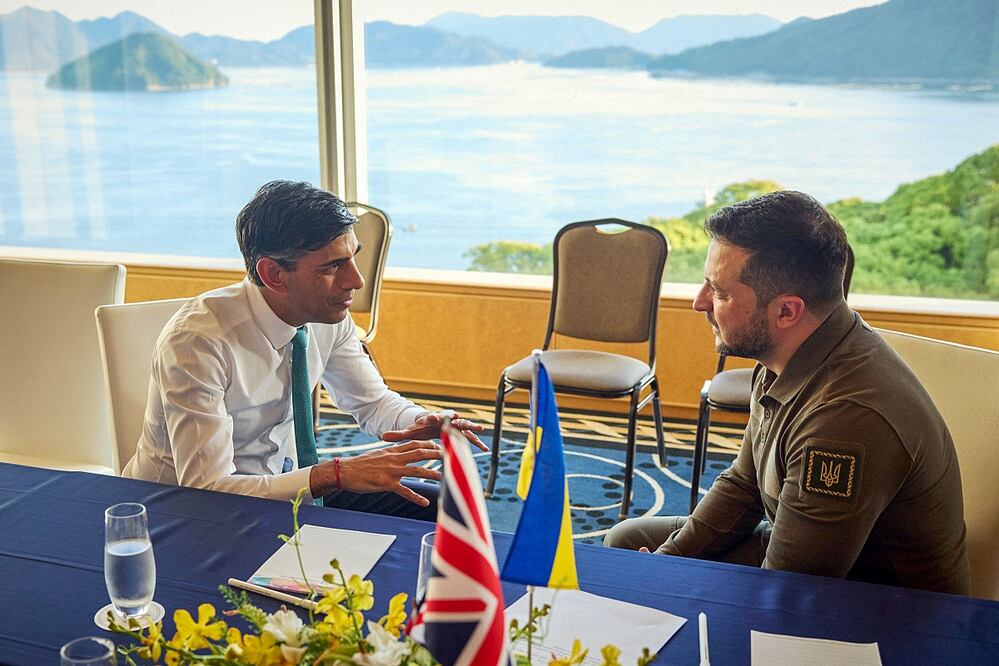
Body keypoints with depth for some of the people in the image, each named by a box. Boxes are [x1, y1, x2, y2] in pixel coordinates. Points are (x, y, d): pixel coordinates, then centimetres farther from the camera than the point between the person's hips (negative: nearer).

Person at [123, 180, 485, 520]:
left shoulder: (329, 318, -11)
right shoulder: (196, 340, -29)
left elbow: (373, 401, 5)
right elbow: (205, 489, -32)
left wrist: (425, 423, -18)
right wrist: (337, 474, -40)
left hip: (282, 482, 6)